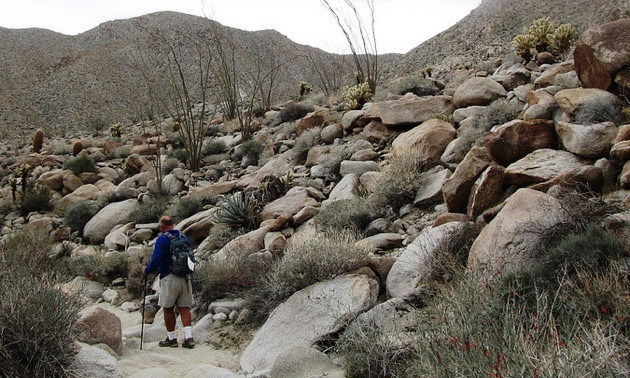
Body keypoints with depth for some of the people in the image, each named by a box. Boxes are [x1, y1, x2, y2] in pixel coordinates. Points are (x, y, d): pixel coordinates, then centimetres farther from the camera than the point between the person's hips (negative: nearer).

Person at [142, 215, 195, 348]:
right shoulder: (184, 237, 10)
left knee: (168, 308, 8)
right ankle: (188, 337, 0)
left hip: (169, 278, -5)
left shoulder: (162, 239, -10)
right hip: (185, 277, 5)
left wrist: (147, 270, 1)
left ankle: (171, 338, 14)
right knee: (184, 308, 8)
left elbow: (156, 260, -16)